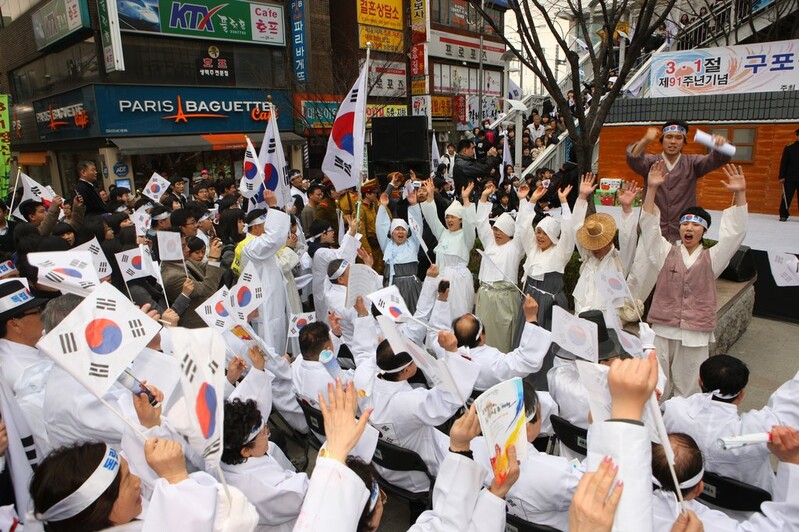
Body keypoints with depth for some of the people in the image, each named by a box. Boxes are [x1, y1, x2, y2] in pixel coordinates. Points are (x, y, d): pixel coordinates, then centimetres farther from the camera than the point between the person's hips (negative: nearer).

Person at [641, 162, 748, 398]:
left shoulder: (711, 259, 7)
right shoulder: (667, 253, 5)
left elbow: (734, 233, -3)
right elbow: (649, 227, -5)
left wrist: (740, 194, -14)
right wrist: (652, 189, -17)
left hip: (696, 332, 0)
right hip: (664, 328, 0)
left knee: (688, 387, 9)